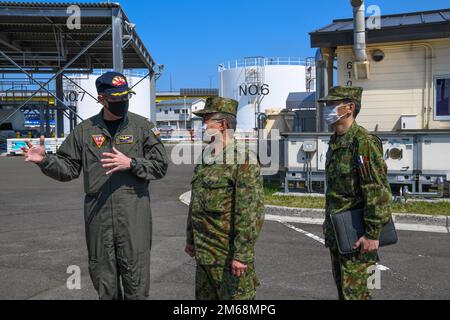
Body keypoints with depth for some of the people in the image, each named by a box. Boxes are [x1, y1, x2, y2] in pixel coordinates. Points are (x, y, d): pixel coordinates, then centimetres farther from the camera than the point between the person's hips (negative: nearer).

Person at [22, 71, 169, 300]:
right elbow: (68, 168, 11)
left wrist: (131, 163, -13)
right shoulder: (85, 130, 8)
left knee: (136, 282, 1)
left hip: (134, 214, -2)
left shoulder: (141, 126, 2)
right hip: (98, 214, 2)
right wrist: (45, 160, -6)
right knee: (104, 281, 12)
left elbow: (160, 165, 1)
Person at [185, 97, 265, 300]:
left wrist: (241, 255, -22)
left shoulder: (243, 160, -16)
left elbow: (252, 212, -21)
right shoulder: (206, 159, 12)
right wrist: (191, 239, 20)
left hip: (229, 255, -8)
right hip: (204, 253, 9)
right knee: (204, 296, 17)